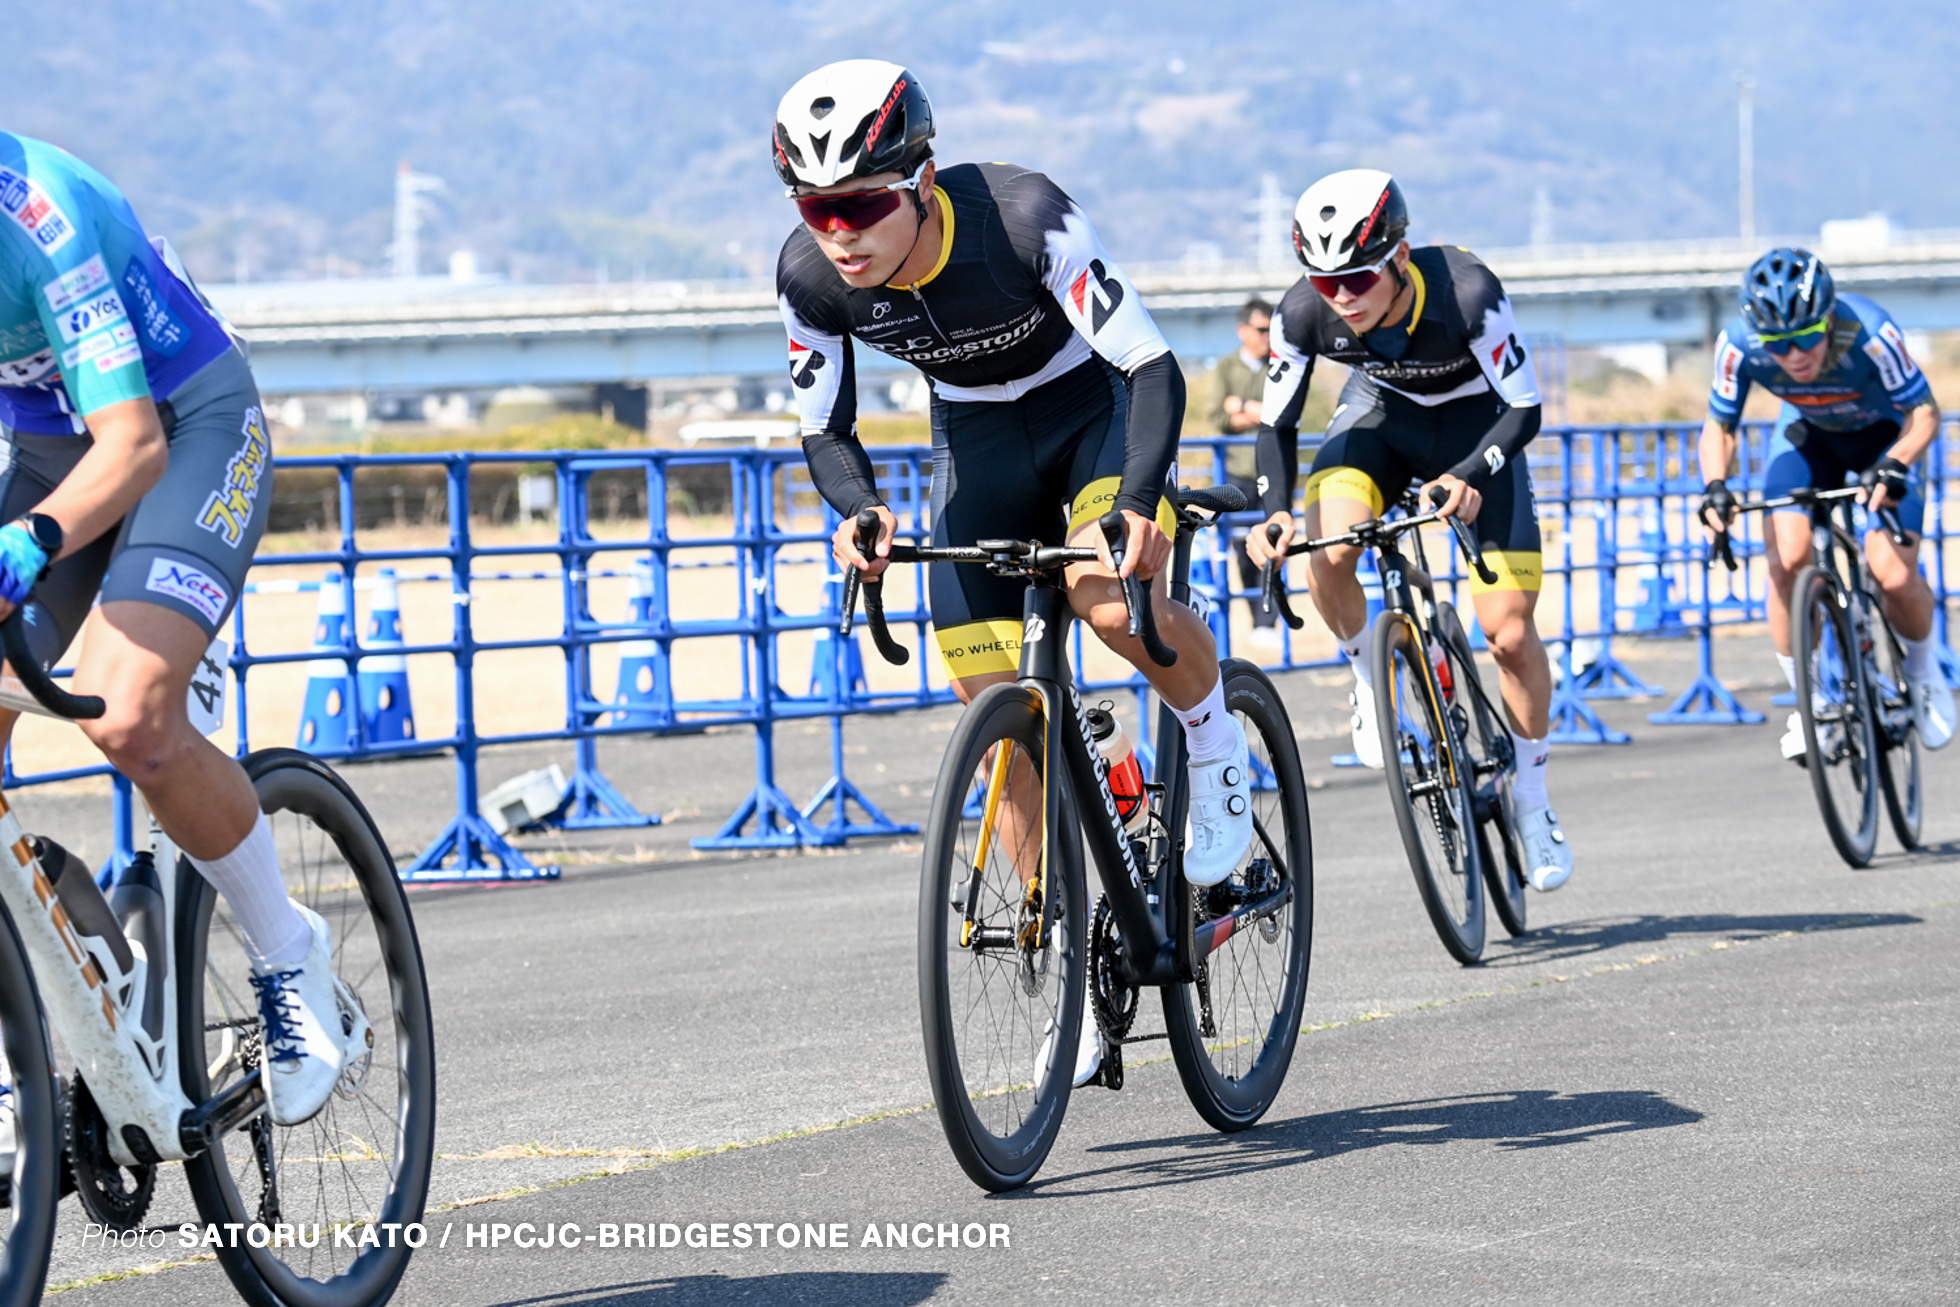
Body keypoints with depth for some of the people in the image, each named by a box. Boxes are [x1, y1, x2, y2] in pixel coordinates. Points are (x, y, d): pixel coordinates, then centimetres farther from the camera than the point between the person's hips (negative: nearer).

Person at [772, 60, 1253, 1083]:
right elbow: (825, 430, -7)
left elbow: (1152, 365, -33)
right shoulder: (810, 279, -21)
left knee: (1110, 598, -34)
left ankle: (1214, 742, -3)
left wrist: (1138, 502, -49)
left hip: (1096, 404, -4)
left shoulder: (1026, 220, -34)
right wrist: (857, 512, -29)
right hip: (977, 436, 4)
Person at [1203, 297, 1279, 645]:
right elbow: (1219, 419, -2)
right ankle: (1258, 621, 12)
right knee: (1244, 551, 0)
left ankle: (1267, 624, -9)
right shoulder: (1225, 368, 8)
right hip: (1238, 470, 1)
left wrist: (1245, 406, -6)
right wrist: (1264, 415, -8)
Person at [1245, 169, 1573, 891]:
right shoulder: (1304, 312, -27)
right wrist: (1275, 512, -31)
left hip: (1474, 425, -2)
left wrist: (1471, 474, -45)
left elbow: (1524, 408, -28)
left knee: (1510, 632, -8)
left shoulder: (1467, 291, -36)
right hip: (1379, 416, 2)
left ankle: (1531, 795, 15)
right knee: (1327, 552, -30)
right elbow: (1278, 422, -14)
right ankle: (1370, 684, -1)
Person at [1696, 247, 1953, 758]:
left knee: (1894, 576, -17)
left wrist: (1894, 465, -47)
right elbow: (1719, 425, -15)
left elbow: (1923, 412, -28)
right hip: (1808, 435, 2)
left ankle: (1924, 672, 16)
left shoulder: (1869, 332, -37)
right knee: (1786, 558, -21)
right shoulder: (1739, 344, -29)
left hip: (1883, 437, -2)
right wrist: (1716, 485, -34)